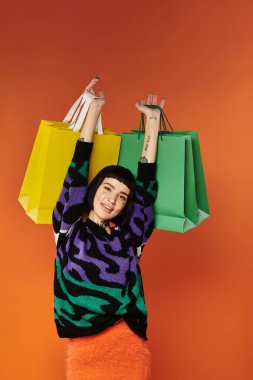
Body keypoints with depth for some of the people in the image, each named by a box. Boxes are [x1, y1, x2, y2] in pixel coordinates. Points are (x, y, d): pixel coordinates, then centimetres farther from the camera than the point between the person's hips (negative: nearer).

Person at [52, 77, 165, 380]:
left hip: (128, 344, 1)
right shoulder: (70, 226, 2)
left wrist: (152, 121, 5)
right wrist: (94, 108, 0)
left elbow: (147, 186, 2)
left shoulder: (127, 237, 4)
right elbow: (77, 172, -2)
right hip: (82, 347, -1)